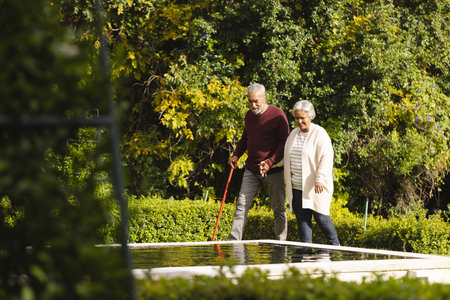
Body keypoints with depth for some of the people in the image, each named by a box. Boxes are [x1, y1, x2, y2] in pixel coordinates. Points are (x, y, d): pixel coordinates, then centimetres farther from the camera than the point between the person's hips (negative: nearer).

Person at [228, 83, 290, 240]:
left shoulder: (277, 115, -10)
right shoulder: (249, 115, 9)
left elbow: (284, 142, -11)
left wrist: (270, 162, -22)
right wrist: (236, 154, 9)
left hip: (273, 170, -5)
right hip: (251, 169, 5)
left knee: (279, 208, 3)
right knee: (241, 205, -4)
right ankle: (233, 241, -4)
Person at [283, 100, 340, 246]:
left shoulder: (320, 134, -7)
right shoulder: (293, 134, 15)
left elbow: (326, 157, -15)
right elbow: (287, 157, 26)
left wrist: (320, 179, -23)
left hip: (315, 187, -6)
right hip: (296, 187, 6)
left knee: (321, 217, -3)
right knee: (302, 219, 4)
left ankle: (335, 246, 15)